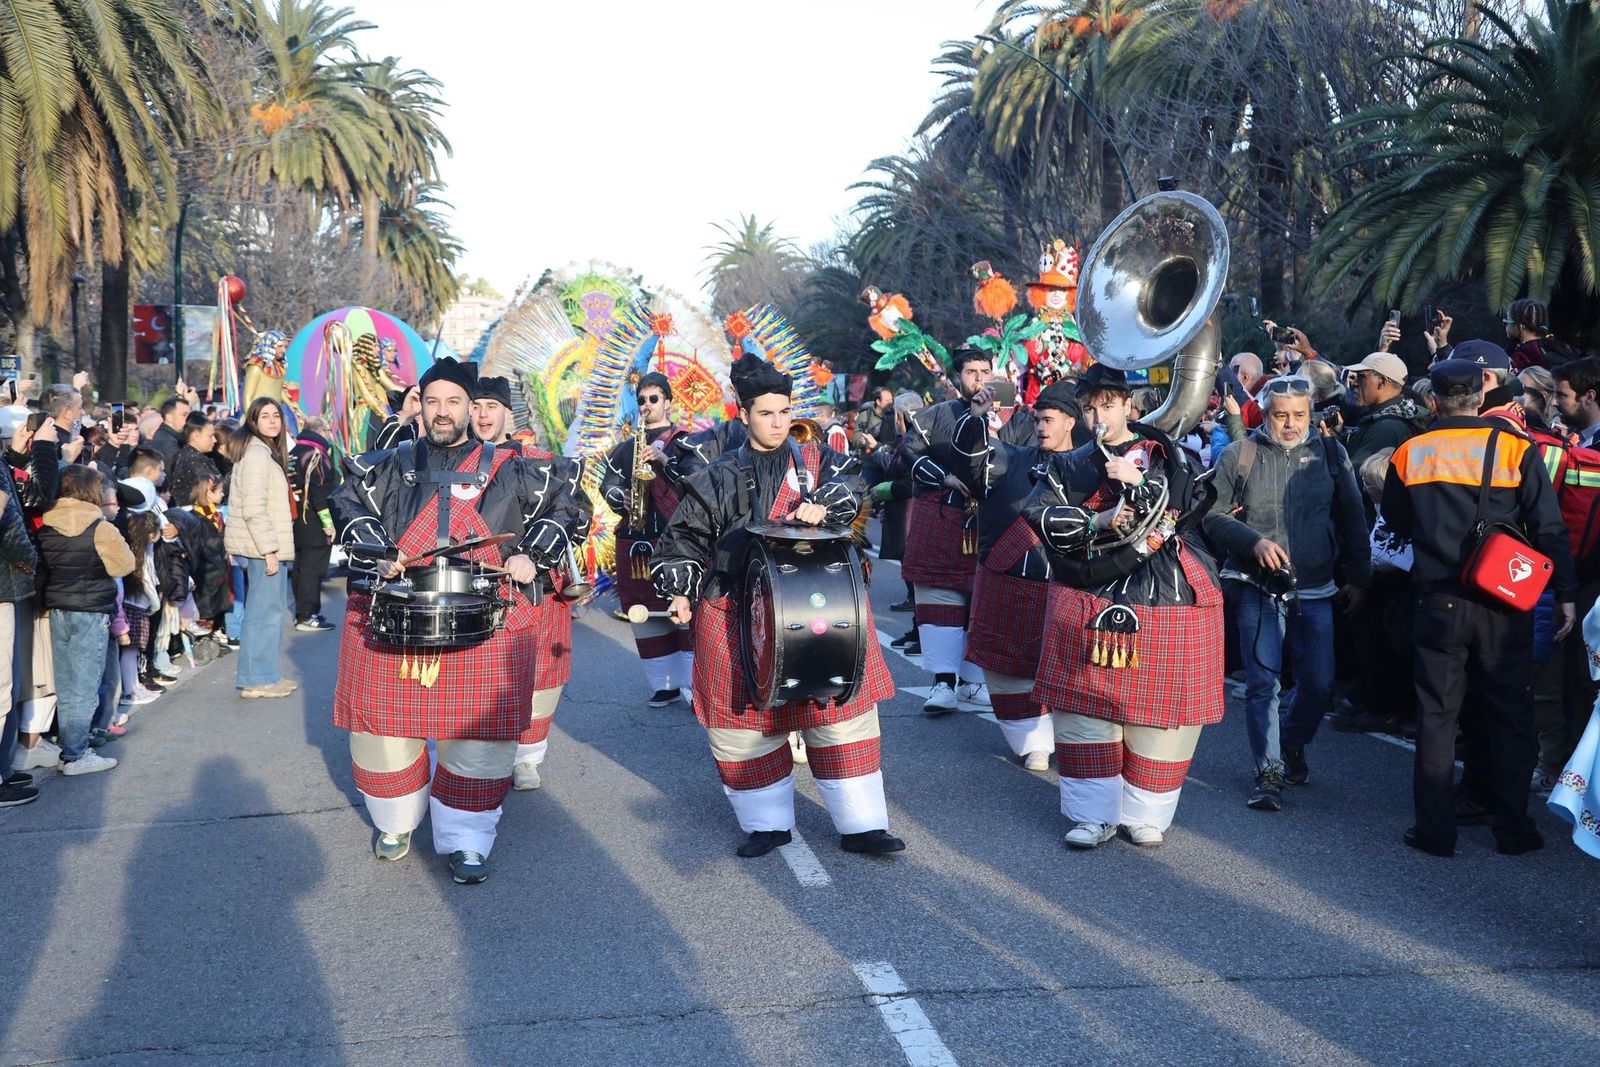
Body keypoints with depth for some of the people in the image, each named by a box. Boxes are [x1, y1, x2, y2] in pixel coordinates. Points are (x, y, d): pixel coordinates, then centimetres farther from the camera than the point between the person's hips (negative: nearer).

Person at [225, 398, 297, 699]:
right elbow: (253, 508, -21)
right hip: (263, 547, -10)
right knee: (265, 611, -6)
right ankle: (256, 680, -1)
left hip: (267, 546, 10)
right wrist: (269, 549, -21)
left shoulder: (267, 452, 17)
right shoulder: (256, 454, -15)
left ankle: (265, 674, 23)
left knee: (273, 609, 15)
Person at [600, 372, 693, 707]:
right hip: (635, 538, 4)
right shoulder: (625, 448, 19)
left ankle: (695, 684, -4)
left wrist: (665, 461, -16)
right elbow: (608, 484, 13)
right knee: (646, 613, 5)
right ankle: (665, 683, 14)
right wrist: (621, 499, -8)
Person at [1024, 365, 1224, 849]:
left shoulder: (1164, 453, 7)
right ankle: (1094, 813, 13)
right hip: (1089, 603, 2)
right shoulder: (1069, 466, 11)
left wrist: (1137, 482, -18)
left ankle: (1146, 814, 17)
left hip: (1166, 601, -1)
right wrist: (1099, 521, -17)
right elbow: (1038, 515, -5)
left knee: (1159, 710, 2)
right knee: (1086, 708, 1)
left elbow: (1192, 507, -6)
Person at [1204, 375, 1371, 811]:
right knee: (1263, 683, -2)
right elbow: (1213, 515, -1)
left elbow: (1353, 519, 10)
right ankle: (1269, 772, 7)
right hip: (1259, 590, -2)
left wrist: (1357, 578, 8)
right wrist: (1254, 541, -16)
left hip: (1315, 591, 2)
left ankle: (1292, 744, 35)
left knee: (1319, 684, 8)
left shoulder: (1330, 453, 6)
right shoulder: (1239, 455, 0)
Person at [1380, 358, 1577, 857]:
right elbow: (1549, 529, -5)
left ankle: (1435, 829, 10)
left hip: (1439, 604, 0)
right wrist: (1565, 594, 1)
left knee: (1437, 716, 8)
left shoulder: (1409, 454, -1)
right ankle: (1513, 827, 17)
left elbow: (1395, 524, 12)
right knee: (1510, 715, 11)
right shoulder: (1516, 449, -5)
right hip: (1504, 605, 0)